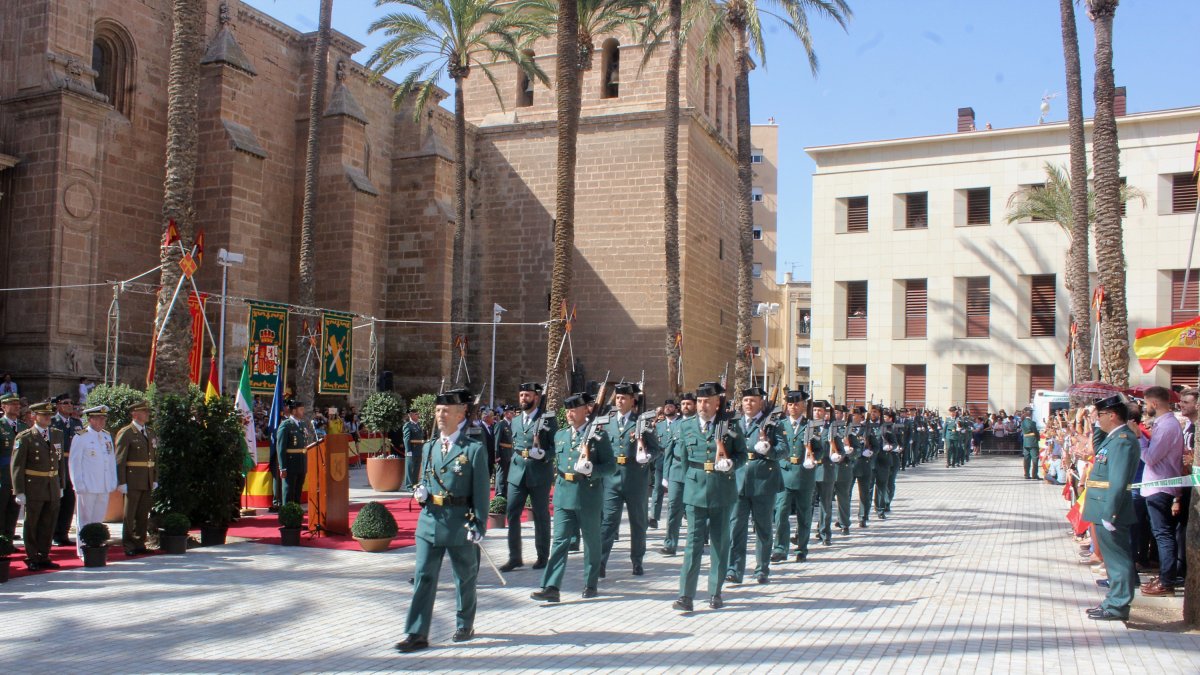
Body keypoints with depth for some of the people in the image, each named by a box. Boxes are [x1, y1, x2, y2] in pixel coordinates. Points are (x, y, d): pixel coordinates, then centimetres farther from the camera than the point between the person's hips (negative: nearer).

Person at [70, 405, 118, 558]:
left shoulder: (107, 436, 13)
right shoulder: (80, 437, -5)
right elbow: (74, 462, -6)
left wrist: (113, 482, 11)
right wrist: (79, 485, -11)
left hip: (104, 487, 5)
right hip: (87, 487, -5)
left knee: (99, 519, 11)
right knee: (84, 520, 2)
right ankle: (83, 551, 8)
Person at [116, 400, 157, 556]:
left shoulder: (151, 433, 15)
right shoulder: (125, 433, -6)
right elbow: (120, 459, -10)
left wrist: (155, 479, 12)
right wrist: (121, 482, -14)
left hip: (147, 482, 6)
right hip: (132, 482, -6)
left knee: (143, 515, 10)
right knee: (130, 515, 1)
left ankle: (140, 543, 18)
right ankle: (128, 546, 8)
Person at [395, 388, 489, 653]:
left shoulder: (474, 449, -7)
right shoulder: (429, 447, 9)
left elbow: (481, 491, -8)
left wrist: (479, 525, -12)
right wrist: (419, 491, -1)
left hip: (460, 523, -4)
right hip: (429, 522, 4)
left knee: (465, 578, 12)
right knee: (423, 578, 1)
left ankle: (465, 626, 30)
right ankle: (417, 634, 5)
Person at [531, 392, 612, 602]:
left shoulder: (599, 435, -5)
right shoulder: (560, 435, 12)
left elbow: (610, 464, -7)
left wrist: (591, 470, -21)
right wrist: (560, 474, 13)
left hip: (588, 496, -4)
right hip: (564, 496, 4)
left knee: (592, 541, 9)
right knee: (560, 540, -2)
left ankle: (591, 585, 22)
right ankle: (552, 588, -6)